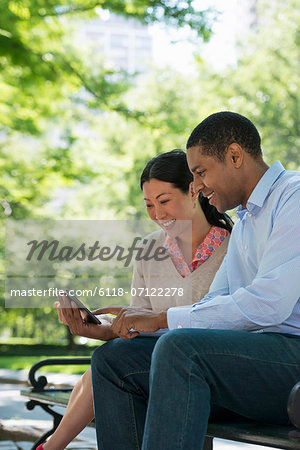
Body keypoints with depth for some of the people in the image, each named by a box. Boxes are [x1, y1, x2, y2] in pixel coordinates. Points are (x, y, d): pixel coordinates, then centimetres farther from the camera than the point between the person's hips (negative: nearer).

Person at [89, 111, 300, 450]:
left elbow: (267, 304, -21)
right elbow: (215, 305, 19)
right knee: (113, 358, -3)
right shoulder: (243, 225, 23)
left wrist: (163, 319, -14)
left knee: (179, 348, -33)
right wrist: (133, 320, 4)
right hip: (253, 358, 9)